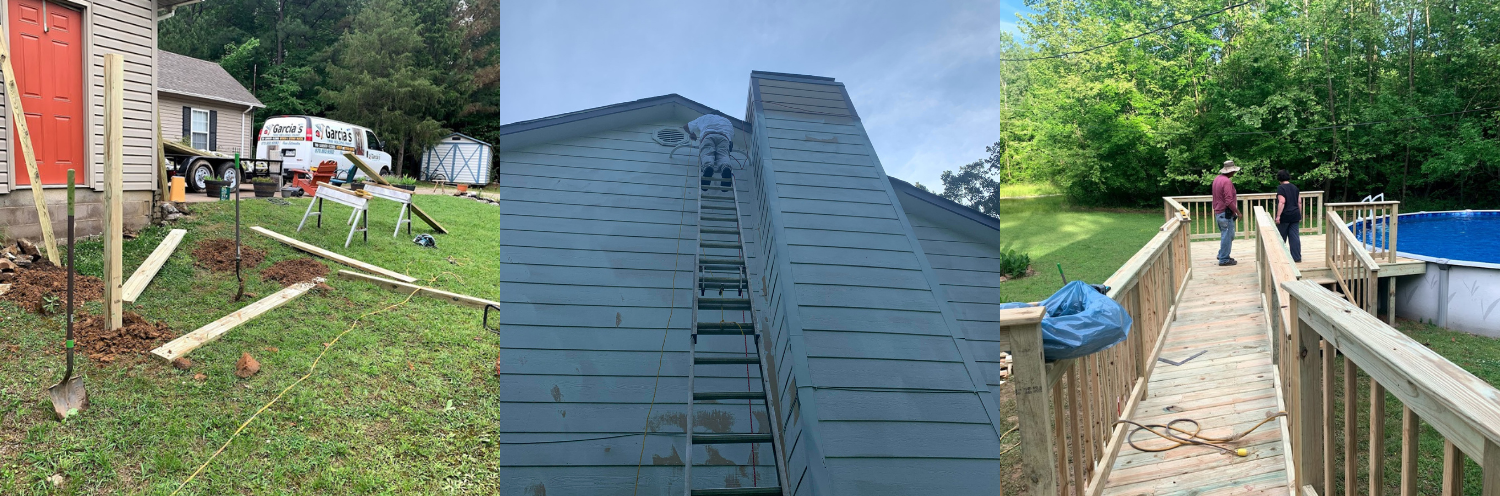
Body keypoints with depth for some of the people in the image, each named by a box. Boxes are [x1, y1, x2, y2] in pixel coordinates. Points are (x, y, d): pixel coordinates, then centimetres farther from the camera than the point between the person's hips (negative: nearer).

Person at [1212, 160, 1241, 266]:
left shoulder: (1217, 179, 11)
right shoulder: (1227, 181, -19)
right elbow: (1229, 201, -24)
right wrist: (1238, 212, -15)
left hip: (1218, 212, 10)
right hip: (1226, 213, -10)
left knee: (1228, 235, 20)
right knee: (1227, 236, -2)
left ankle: (1222, 255, 25)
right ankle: (1224, 259, 3)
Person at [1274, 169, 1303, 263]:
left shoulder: (1281, 188, -10)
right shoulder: (1295, 188, 10)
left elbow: (1282, 202, -19)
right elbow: (1299, 202, 12)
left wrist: (1278, 216, -20)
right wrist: (1299, 215, 19)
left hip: (1285, 216, -6)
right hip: (1295, 216, 6)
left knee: (1281, 238, 7)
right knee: (1295, 237, 5)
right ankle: (1297, 258, 3)